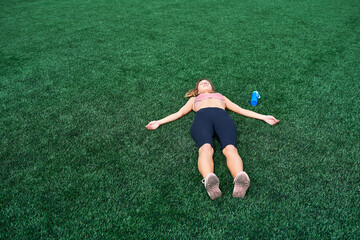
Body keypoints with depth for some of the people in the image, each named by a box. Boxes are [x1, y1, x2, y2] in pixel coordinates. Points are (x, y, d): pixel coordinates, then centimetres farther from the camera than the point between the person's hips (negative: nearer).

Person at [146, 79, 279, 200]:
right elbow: (179, 113, 33)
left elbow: (241, 110, 38)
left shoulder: (221, 96, 46)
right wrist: (158, 122, 19)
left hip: (222, 116, 1)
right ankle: (209, 180, -65)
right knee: (205, 148, -37)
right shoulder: (194, 99, 45)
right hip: (202, 116, -1)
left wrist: (263, 117, 28)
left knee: (230, 148, -35)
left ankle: (240, 180, -63)